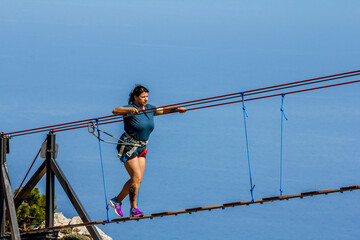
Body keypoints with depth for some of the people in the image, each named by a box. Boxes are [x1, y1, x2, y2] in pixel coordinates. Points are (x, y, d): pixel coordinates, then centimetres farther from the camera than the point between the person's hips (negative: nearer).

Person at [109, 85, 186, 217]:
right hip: (128, 147, -8)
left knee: (137, 179, 5)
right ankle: (133, 209, -5)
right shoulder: (130, 109, -17)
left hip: (141, 148, 8)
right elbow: (115, 111, -33)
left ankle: (117, 201, 18)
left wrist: (177, 109, -6)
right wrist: (131, 110, -50)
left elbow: (163, 110, 13)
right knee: (136, 177, -13)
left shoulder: (149, 109, 5)